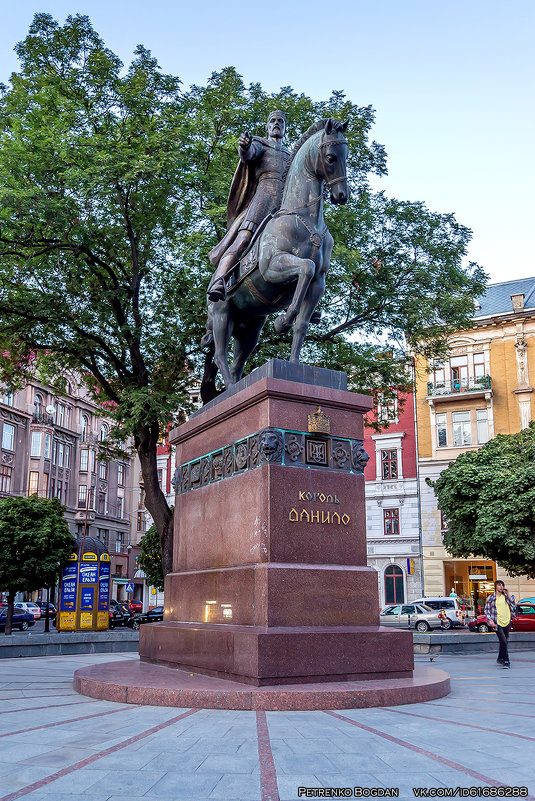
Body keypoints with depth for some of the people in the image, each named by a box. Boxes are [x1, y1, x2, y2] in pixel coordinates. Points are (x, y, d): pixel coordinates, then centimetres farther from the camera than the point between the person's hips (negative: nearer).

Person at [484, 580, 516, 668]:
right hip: (497, 623, -5)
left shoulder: (506, 596, 11)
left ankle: (500, 659, 29)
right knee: (503, 642, -15)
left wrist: (508, 595, -3)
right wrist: (490, 620, -11)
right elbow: (487, 610, 1)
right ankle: (506, 661, -10)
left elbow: (513, 605, 2)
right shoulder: (491, 597, 0)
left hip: (507, 622, 5)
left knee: (504, 642, 12)